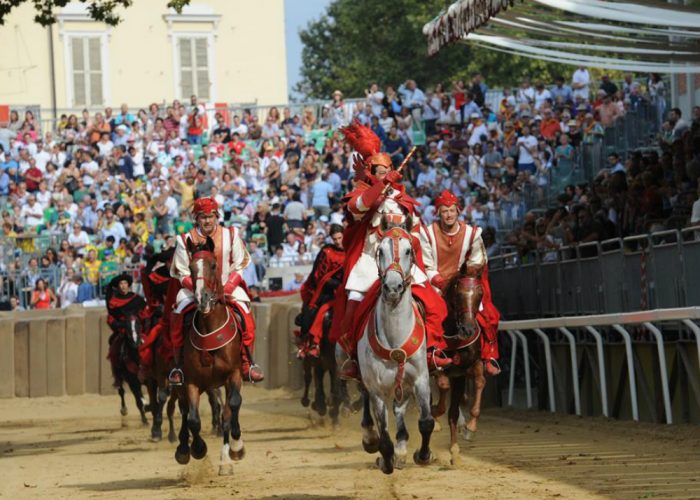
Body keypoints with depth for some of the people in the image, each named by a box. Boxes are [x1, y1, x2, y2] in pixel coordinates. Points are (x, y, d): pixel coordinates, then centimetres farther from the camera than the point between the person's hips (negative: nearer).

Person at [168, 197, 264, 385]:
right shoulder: (187, 240, -4)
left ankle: (248, 364, -15)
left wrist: (227, 287, -15)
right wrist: (198, 288, -20)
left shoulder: (230, 235, -2)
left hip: (228, 287, 0)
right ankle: (178, 365, -11)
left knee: (245, 316, -24)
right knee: (177, 317, -23)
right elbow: (182, 273, -2)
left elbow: (239, 266, 1)